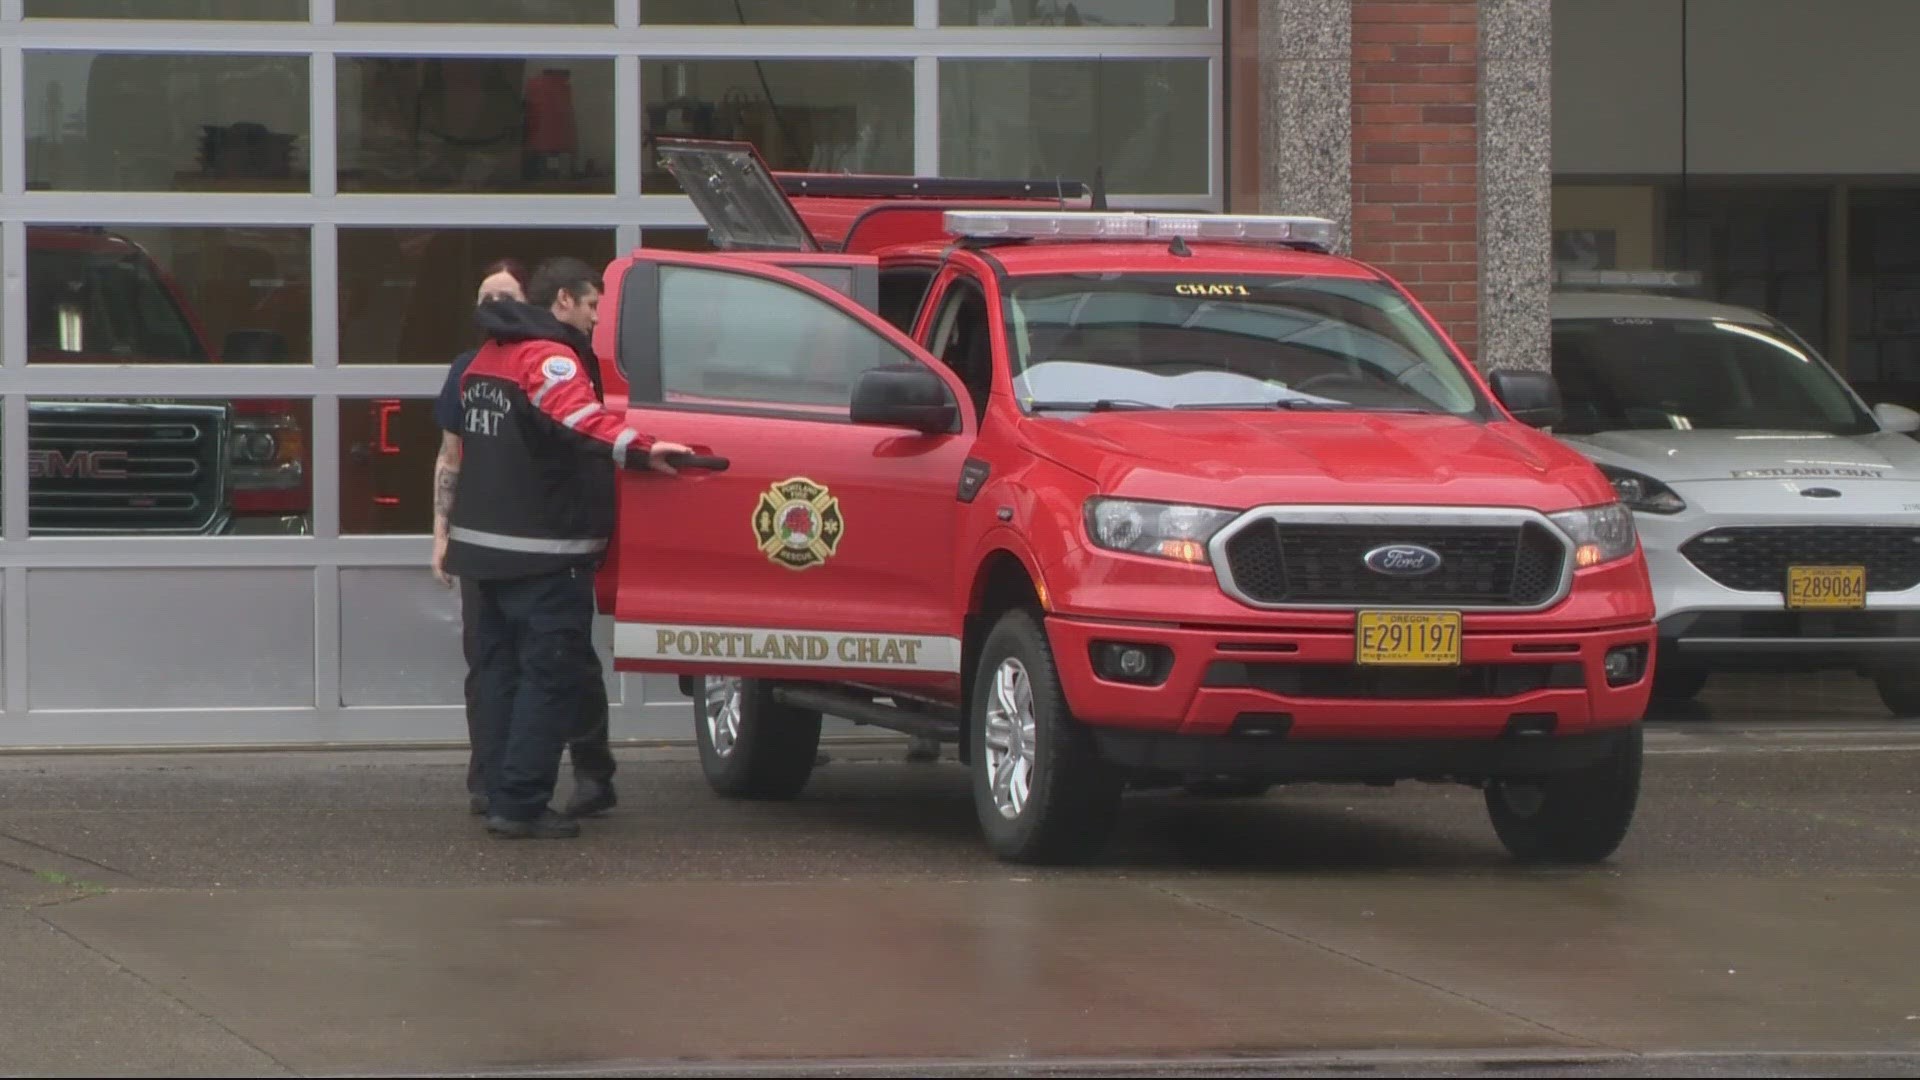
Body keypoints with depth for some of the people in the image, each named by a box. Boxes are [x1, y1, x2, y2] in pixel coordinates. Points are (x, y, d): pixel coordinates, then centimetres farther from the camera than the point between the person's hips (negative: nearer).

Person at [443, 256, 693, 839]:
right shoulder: (549, 358, -13)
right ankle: (521, 805, -11)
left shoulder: (485, 360, 19)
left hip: (486, 545, 10)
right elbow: (580, 417, -34)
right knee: (553, 675, -7)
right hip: (542, 551, -10)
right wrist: (639, 448, -48)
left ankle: (501, 794, 15)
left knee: (499, 669, 13)